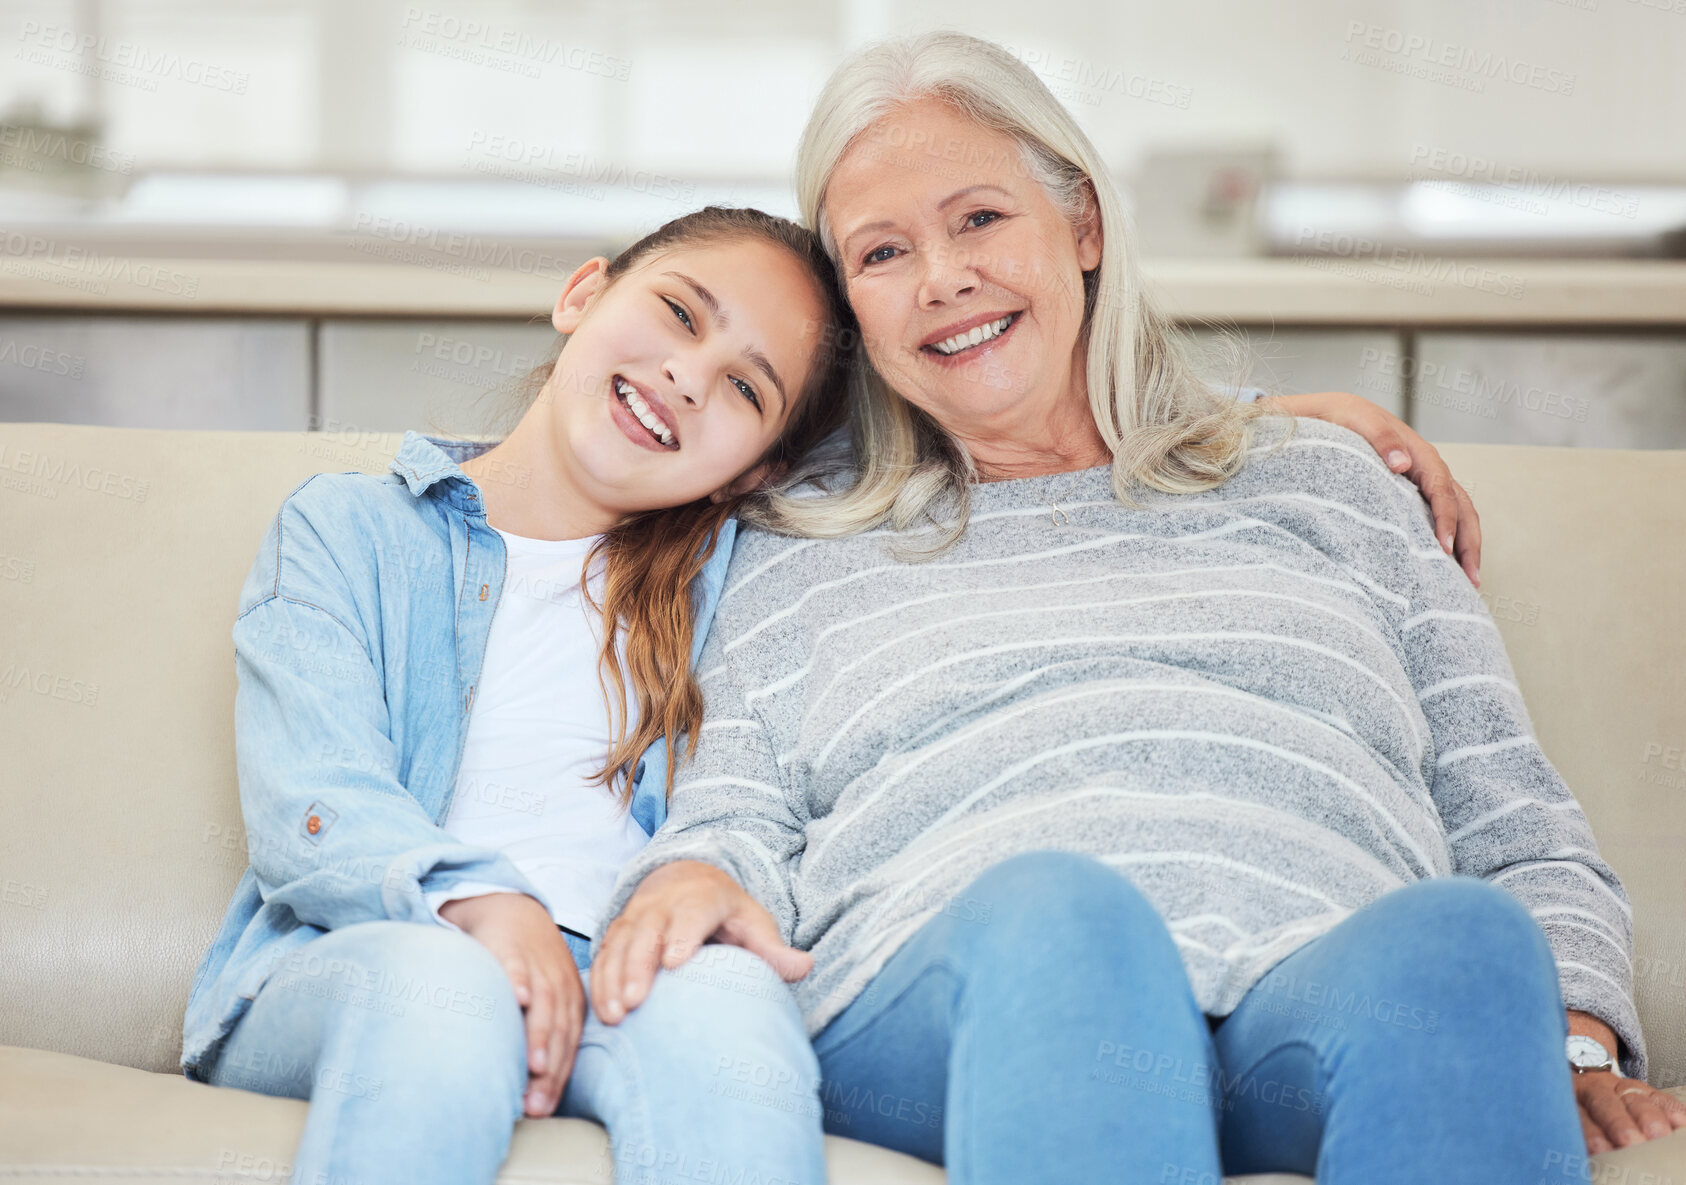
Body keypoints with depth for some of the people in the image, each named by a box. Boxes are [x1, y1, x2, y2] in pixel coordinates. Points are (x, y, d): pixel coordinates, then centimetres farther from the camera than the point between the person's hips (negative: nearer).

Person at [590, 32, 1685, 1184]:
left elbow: (1517, 828, 21)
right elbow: (739, 827, 16)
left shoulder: (1319, 483, 26)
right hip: (947, 1021, 0)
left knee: (1460, 937, -35)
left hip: (1329, 998, 1)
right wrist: (690, 879, -10)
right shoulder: (808, 542, 26)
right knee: (1055, 910, -38)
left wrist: (1573, 1038, 2)